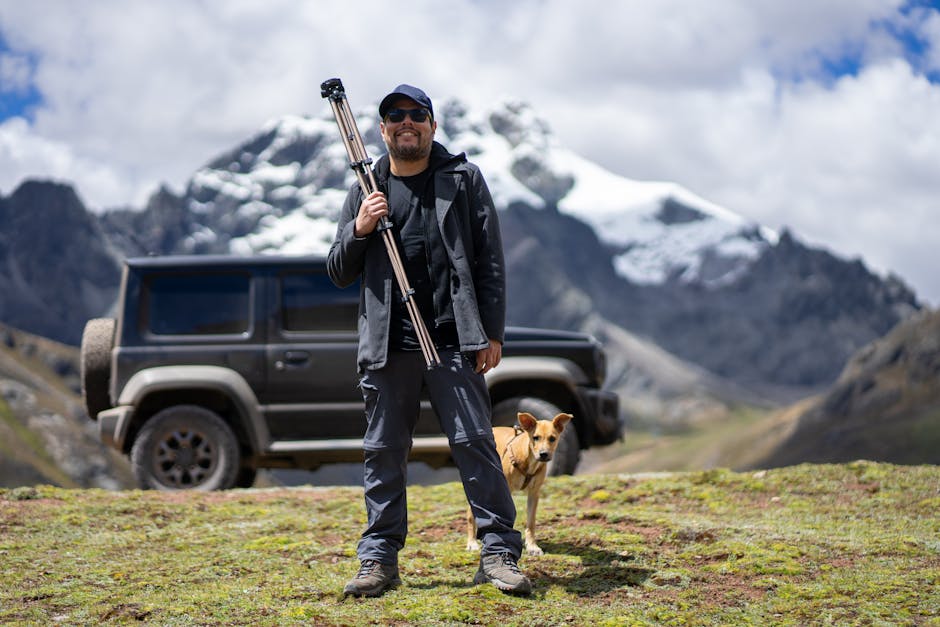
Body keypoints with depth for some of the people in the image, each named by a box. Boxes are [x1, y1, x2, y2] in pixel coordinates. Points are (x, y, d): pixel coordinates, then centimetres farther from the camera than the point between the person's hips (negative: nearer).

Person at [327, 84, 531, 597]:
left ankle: (499, 553, -1)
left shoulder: (463, 179, 9)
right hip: (386, 345, 2)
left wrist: (491, 333, -3)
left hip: (453, 341, -2)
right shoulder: (366, 191, 14)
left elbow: (490, 260, 5)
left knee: (475, 442, -6)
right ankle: (379, 560, 14)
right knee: (383, 452, 6)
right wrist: (358, 230, -5)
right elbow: (339, 274, 15)